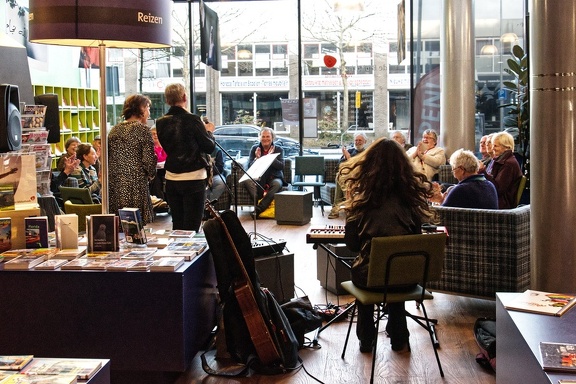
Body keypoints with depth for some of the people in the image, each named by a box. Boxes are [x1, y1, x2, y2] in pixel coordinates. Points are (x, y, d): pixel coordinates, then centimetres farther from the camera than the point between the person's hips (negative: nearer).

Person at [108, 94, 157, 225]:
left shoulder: (114, 130, 12)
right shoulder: (142, 129, -6)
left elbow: (106, 157, 13)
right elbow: (149, 160, -11)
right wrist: (151, 175, 7)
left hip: (114, 184, 6)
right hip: (135, 184, -6)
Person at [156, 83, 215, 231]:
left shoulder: (161, 122, 2)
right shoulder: (192, 120, -14)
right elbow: (209, 147, -9)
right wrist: (208, 132, 11)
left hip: (171, 179, 6)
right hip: (193, 178, -5)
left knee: (177, 224, 14)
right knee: (192, 226, -1)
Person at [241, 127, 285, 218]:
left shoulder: (278, 149, 7)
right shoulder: (255, 149, 10)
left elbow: (281, 166, -5)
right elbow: (249, 166, 5)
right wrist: (257, 158, -13)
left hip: (273, 177, -1)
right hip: (258, 178, 1)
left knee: (277, 184, -37)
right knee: (246, 181, -31)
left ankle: (258, 209, -37)